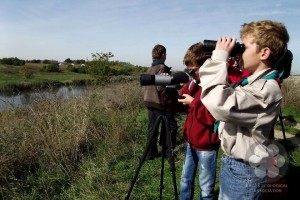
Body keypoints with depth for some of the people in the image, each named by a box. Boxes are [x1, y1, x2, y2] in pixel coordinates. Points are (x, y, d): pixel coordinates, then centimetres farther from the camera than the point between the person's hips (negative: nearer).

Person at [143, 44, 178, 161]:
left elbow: (147, 85, 13)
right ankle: (168, 153, 7)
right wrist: (175, 93, -9)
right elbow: (161, 88, -21)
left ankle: (150, 154, 17)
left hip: (150, 102, 8)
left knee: (152, 128, 11)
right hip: (161, 103, -8)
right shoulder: (162, 68, -13)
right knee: (171, 127, 3)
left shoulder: (149, 69, 12)